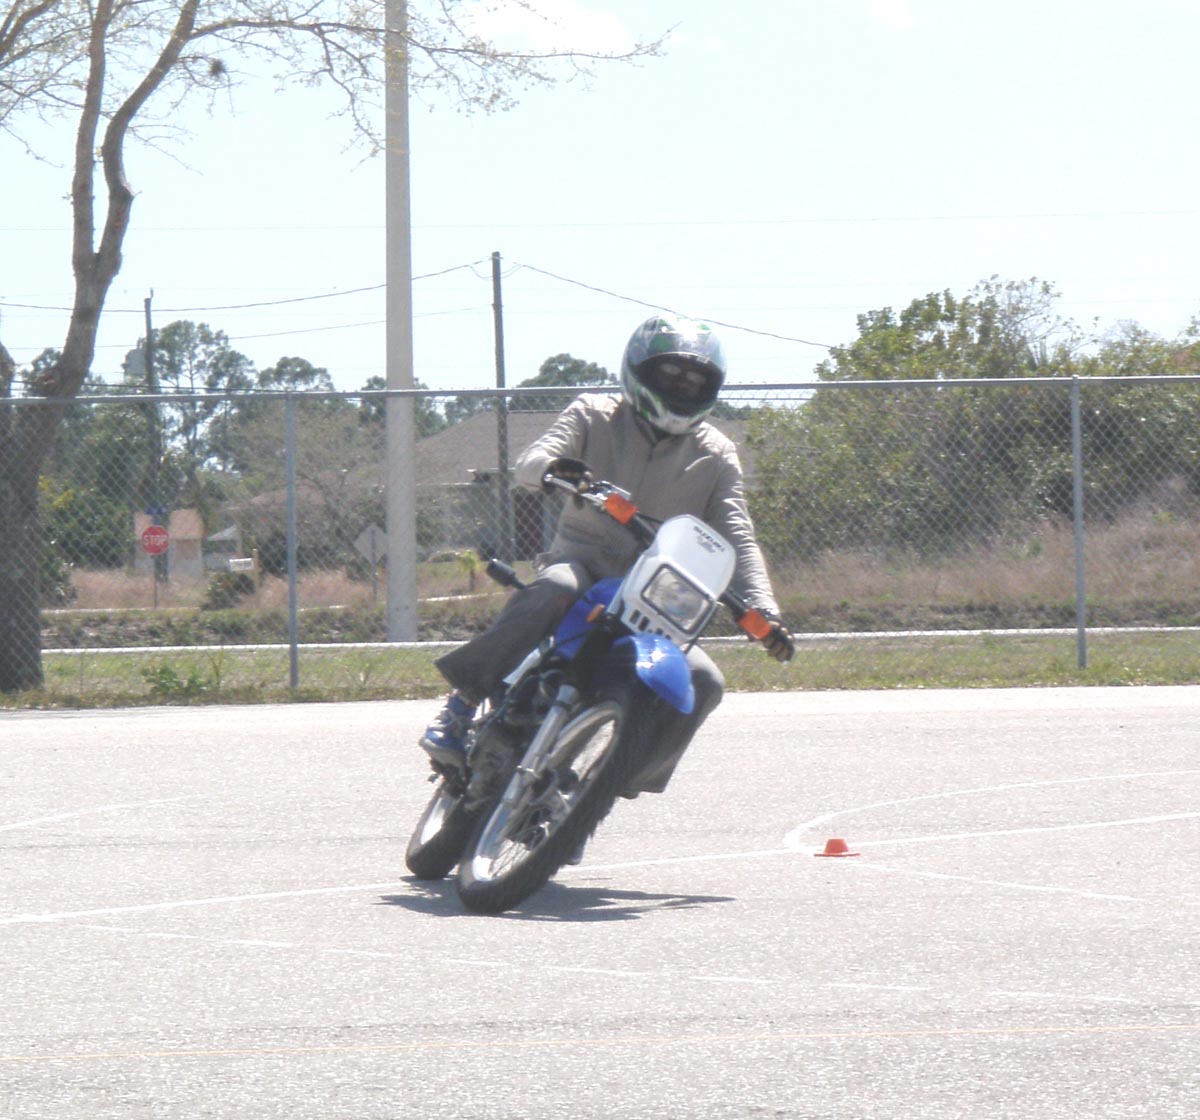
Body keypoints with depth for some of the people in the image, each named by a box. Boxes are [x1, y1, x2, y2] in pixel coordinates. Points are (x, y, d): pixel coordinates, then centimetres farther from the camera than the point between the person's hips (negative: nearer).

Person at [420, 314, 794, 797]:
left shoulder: (716, 456, 10)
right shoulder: (594, 416, 4)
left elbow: (737, 539, 2)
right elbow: (527, 462, -9)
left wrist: (764, 611, -15)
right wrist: (552, 467, -36)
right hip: (581, 560, -3)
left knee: (704, 683, -19)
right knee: (554, 590, -39)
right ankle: (460, 704, -35)